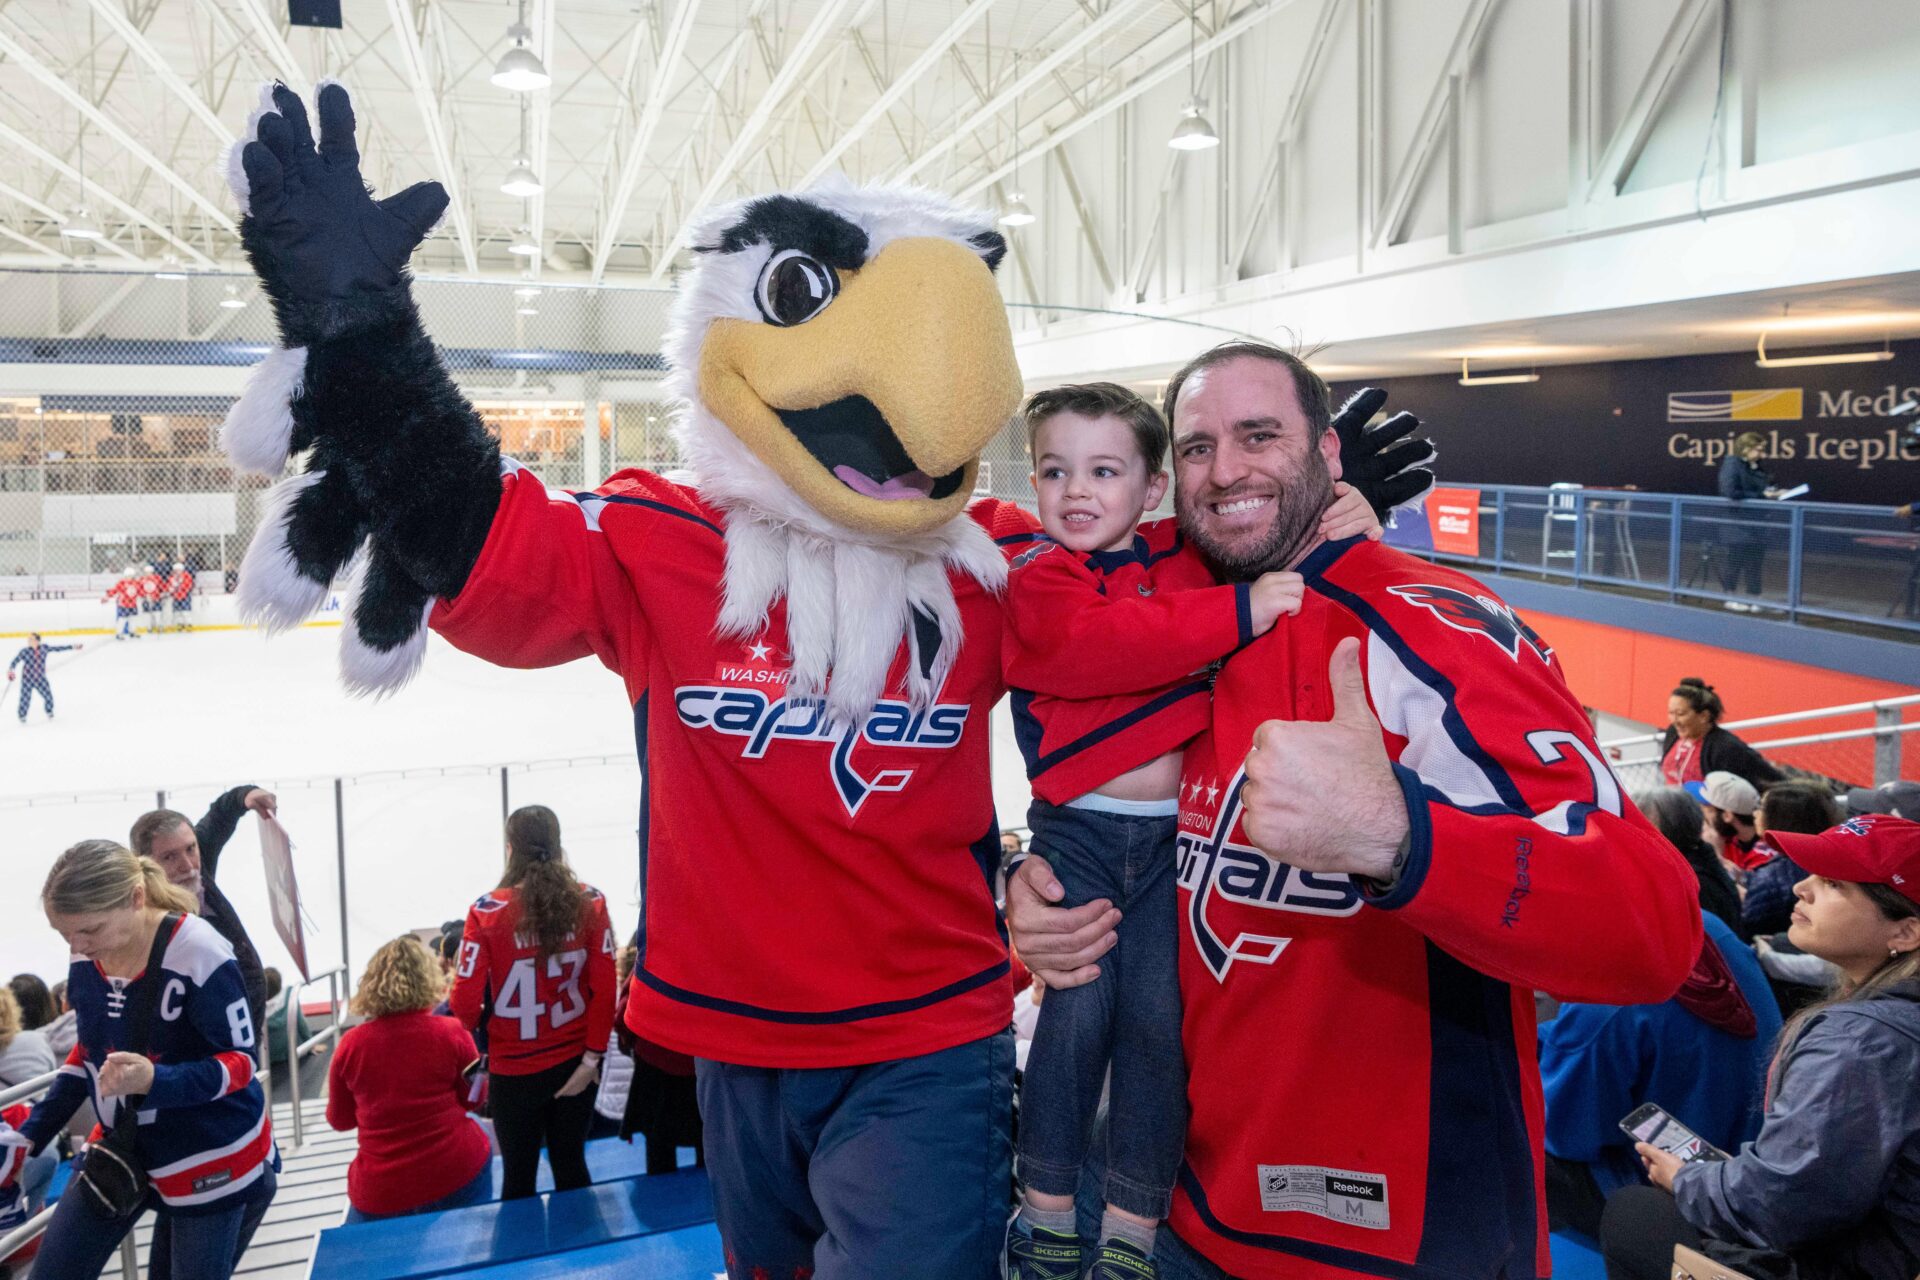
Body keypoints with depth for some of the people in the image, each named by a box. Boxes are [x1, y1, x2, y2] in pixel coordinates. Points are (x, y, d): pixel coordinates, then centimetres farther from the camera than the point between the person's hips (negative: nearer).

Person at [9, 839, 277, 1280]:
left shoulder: (199, 954, -27)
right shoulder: (86, 958, -6)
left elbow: (241, 1060, -20)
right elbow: (90, 1048, 11)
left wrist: (155, 1081, -36)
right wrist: (33, 1133, 5)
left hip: (214, 1157, -6)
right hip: (125, 1147, 6)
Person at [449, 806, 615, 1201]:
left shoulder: (487, 912, -15)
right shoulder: (589, 903, -10)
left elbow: (466, 1004, -12)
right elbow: (604, 987, -10)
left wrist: (477, 1025, 11)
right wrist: (592, 1056, -2)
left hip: (514, 1069, -2)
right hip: (574, 1063, 2)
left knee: (518, 1176, 15)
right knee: (571, 1166, 18)